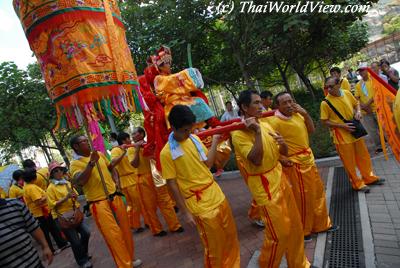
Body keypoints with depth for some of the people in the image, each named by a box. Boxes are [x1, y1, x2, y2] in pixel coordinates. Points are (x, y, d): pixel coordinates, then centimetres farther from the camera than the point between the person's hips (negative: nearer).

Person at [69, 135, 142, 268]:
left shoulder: (99, 154, 8)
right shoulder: (75, 163, -9)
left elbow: (111, 168, 24)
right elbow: (80, 181, -27)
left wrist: (116, 180, 8)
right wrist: (91, 163, -32)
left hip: (115, 197, 6)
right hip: (99, 204, -6)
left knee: (125, 229, 15)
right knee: (113, 235, -3)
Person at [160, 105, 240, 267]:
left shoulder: (194, 138, 1)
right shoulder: (166, 153, -15)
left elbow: (208, 163, 5)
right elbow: (172, 184, -12)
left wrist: (215, 141, -3)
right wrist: (185, 212, -10)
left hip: (217, 195, 6)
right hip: (199, 205, -6)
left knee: (231, 236, 20)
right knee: (214, 246, 8)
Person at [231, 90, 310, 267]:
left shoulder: (265, 124, 5)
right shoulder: (238, 133, -17)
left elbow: (284, 153, 8)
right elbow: (256, 160, -28)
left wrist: (282, 143, -14)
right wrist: (257, 131, -29)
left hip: (280, 179, 8)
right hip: (265, 187, -7)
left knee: (294, 225, 18)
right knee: (278, 233, 2)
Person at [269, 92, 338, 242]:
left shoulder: (297, 114, 3)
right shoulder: (275, 121, -19)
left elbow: (311, 130, 10)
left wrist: (306, 114, -3)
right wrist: (281, 160, -21)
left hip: (308, 159, 8)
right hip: (295, 164, -8)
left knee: (318, 191, 20)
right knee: (303, 198, 4)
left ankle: (322, 224, 40)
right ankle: (303, 231, 25)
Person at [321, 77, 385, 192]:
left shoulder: (347, 93, -4)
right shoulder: (325, 103, -17)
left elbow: (356, 104, 15)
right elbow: (325, 121, -12)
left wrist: (358, 111, -6)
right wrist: (342, 125, -19)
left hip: (355, 132, 5)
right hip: (341, 136, -5)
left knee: (363, 156, 20)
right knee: (349, 161, 7)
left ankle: (369, 177, 42)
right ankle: (357, 183, 27)